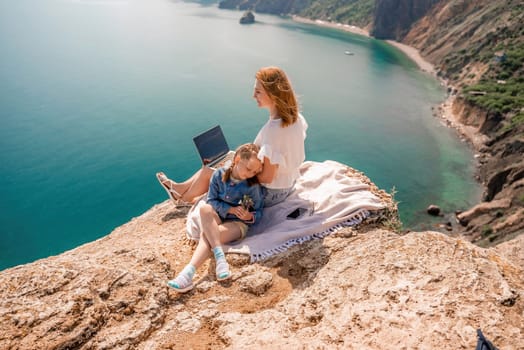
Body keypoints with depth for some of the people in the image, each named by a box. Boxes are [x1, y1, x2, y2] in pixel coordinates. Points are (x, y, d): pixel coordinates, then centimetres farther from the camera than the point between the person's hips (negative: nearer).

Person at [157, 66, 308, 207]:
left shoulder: (273, 129, -32)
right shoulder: (297, 118, -6)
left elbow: (267, 177, -28)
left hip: (269, 194, -8)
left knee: (207, 172, 8)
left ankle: (184, 197, 40)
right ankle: (182, 188, 40)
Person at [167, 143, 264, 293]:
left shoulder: (254, 186, -6)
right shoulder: (219, 174, -2)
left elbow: (258, 213, 1)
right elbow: (211, 200, -2)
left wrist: (250, 217, -23)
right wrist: (230, 209, -16)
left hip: (238, 223, -3)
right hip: (216, 219, 3)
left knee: (206, 234, -30)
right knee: (205, 208, -32)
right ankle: (219, 256, -40)